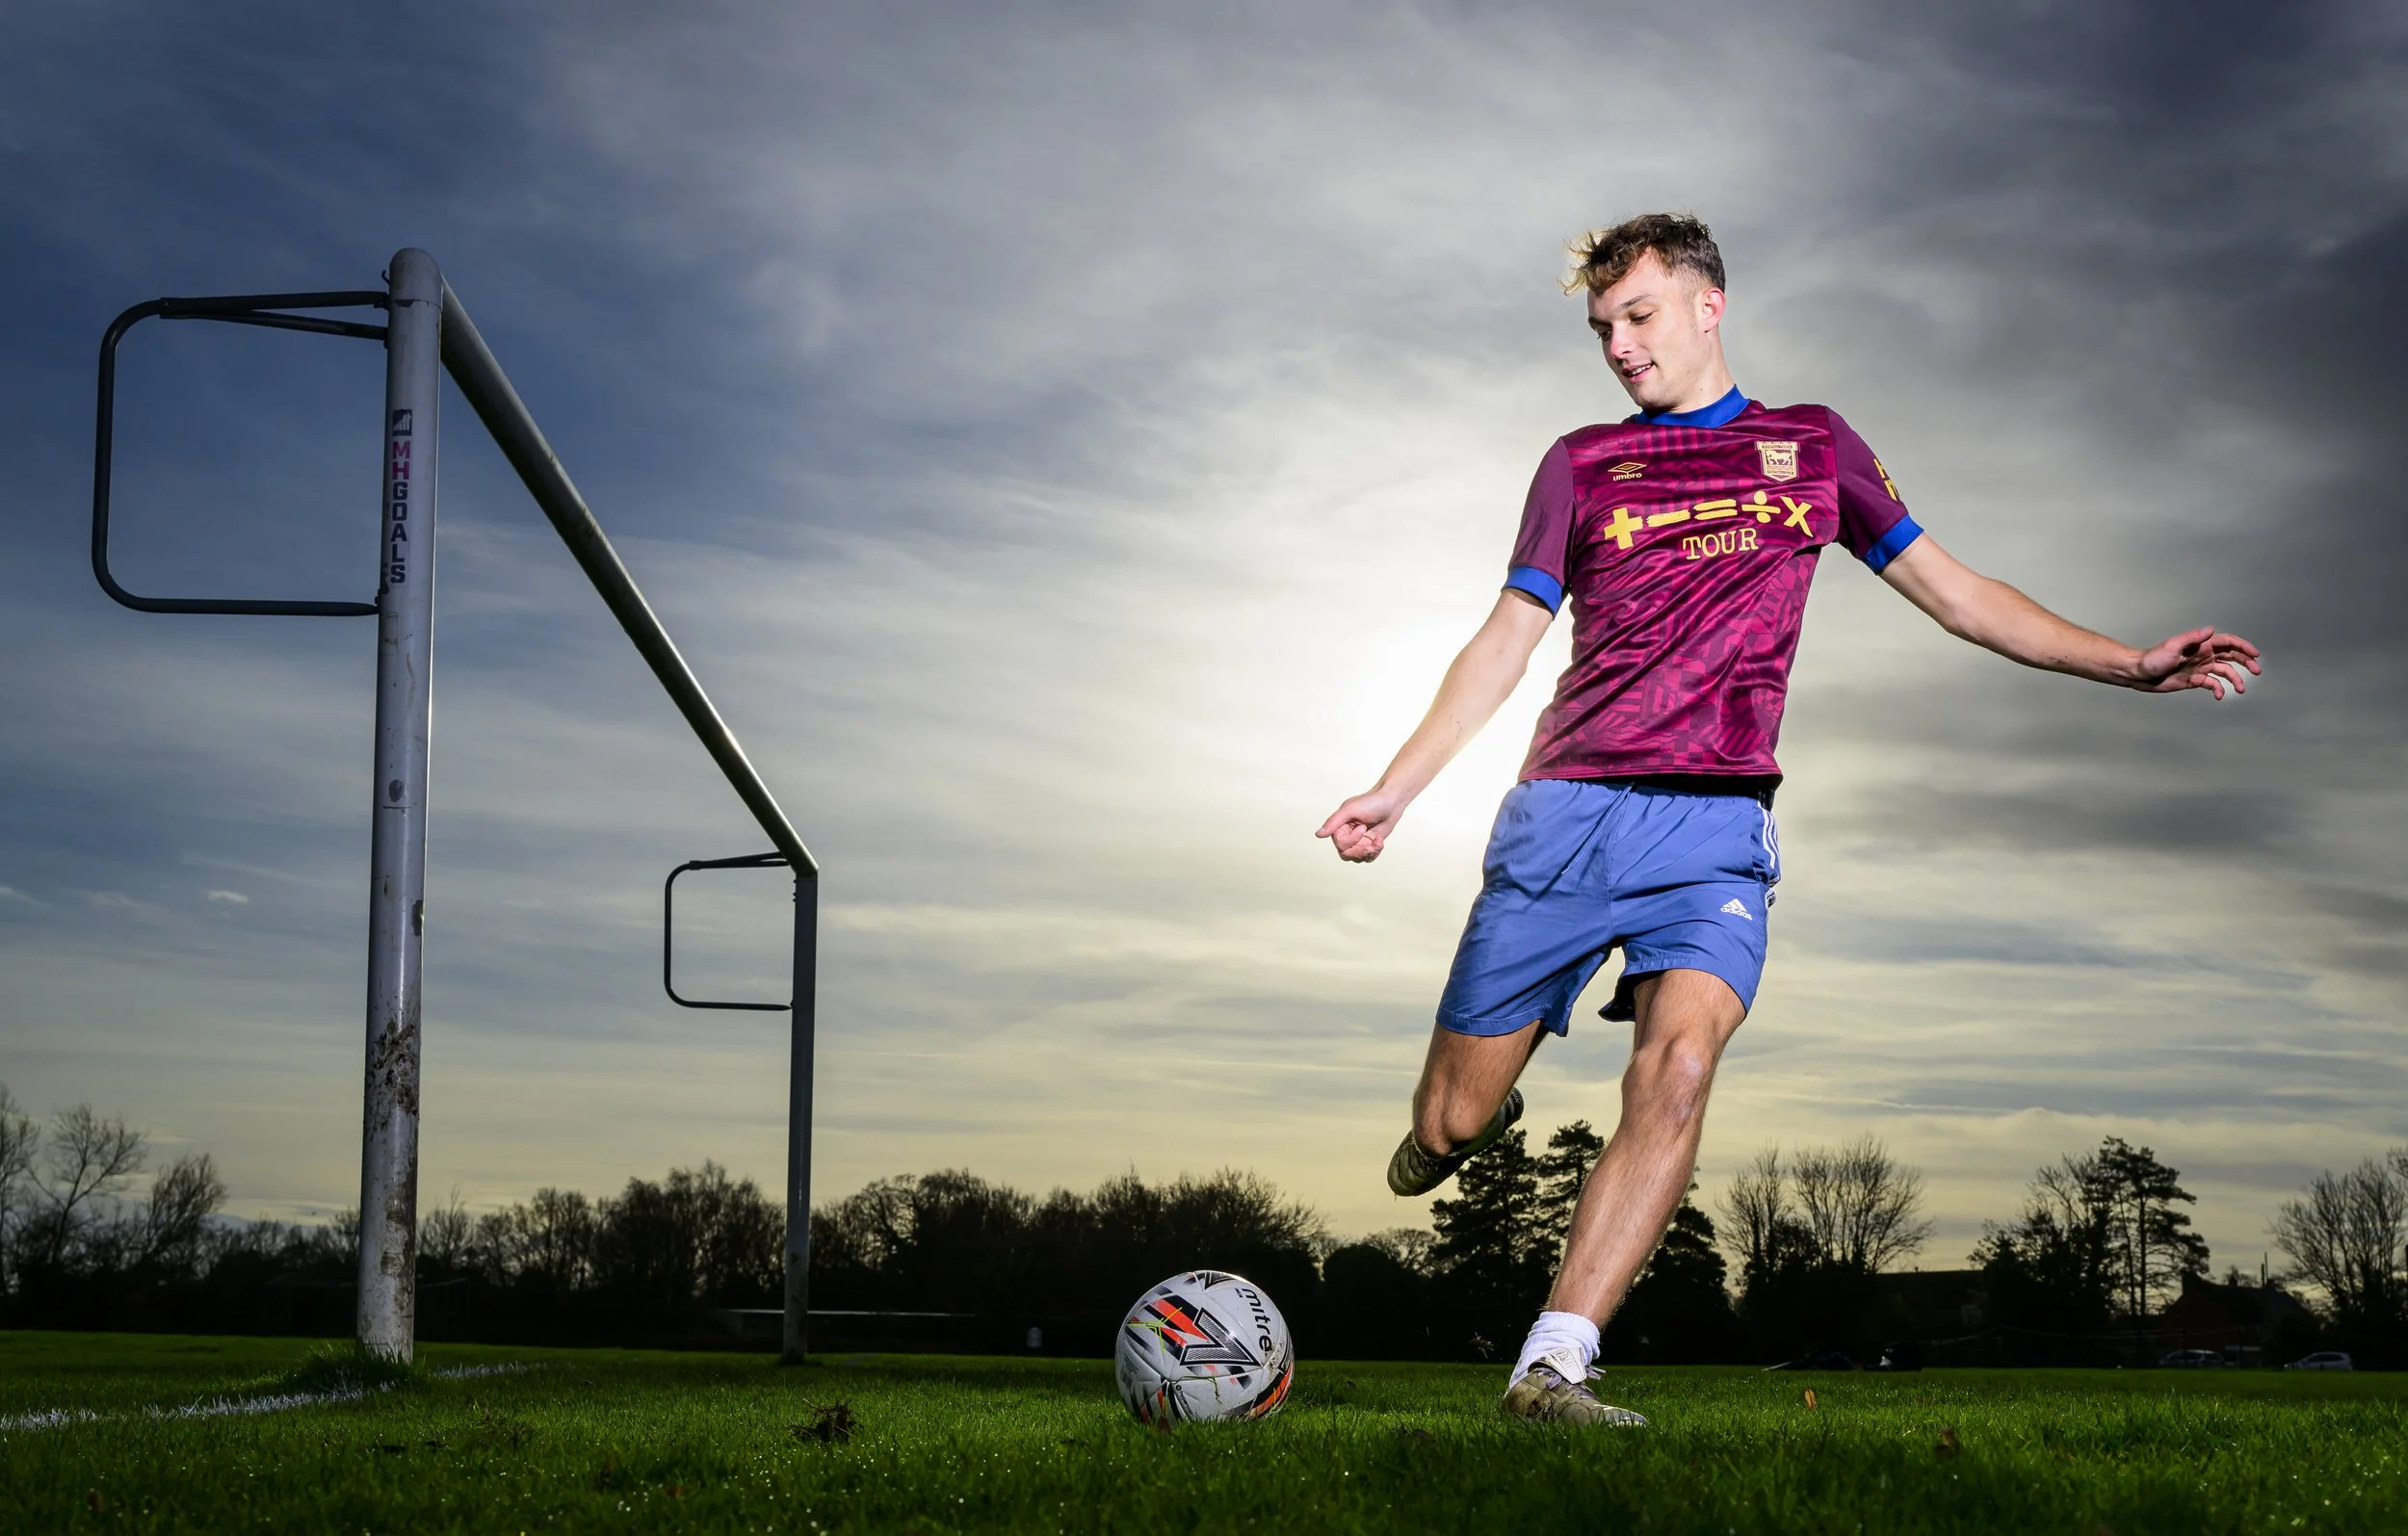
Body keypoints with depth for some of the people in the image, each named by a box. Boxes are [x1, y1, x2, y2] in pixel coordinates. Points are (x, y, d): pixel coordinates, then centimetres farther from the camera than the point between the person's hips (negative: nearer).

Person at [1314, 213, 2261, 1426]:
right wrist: (1393, 790, 1)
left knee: (1677, 1069, -26)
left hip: (1714, 829, 0)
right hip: (1563, 813, 1)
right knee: (1449, 1123, -2)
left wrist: (2131, 664, 9)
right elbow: (1505, 642, 11)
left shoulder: (1812, 447, 17)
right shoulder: (1583, 463, 14)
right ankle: (1481, 1115, 36)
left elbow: (1957, 596, 18)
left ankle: (1552, 1369, -24)